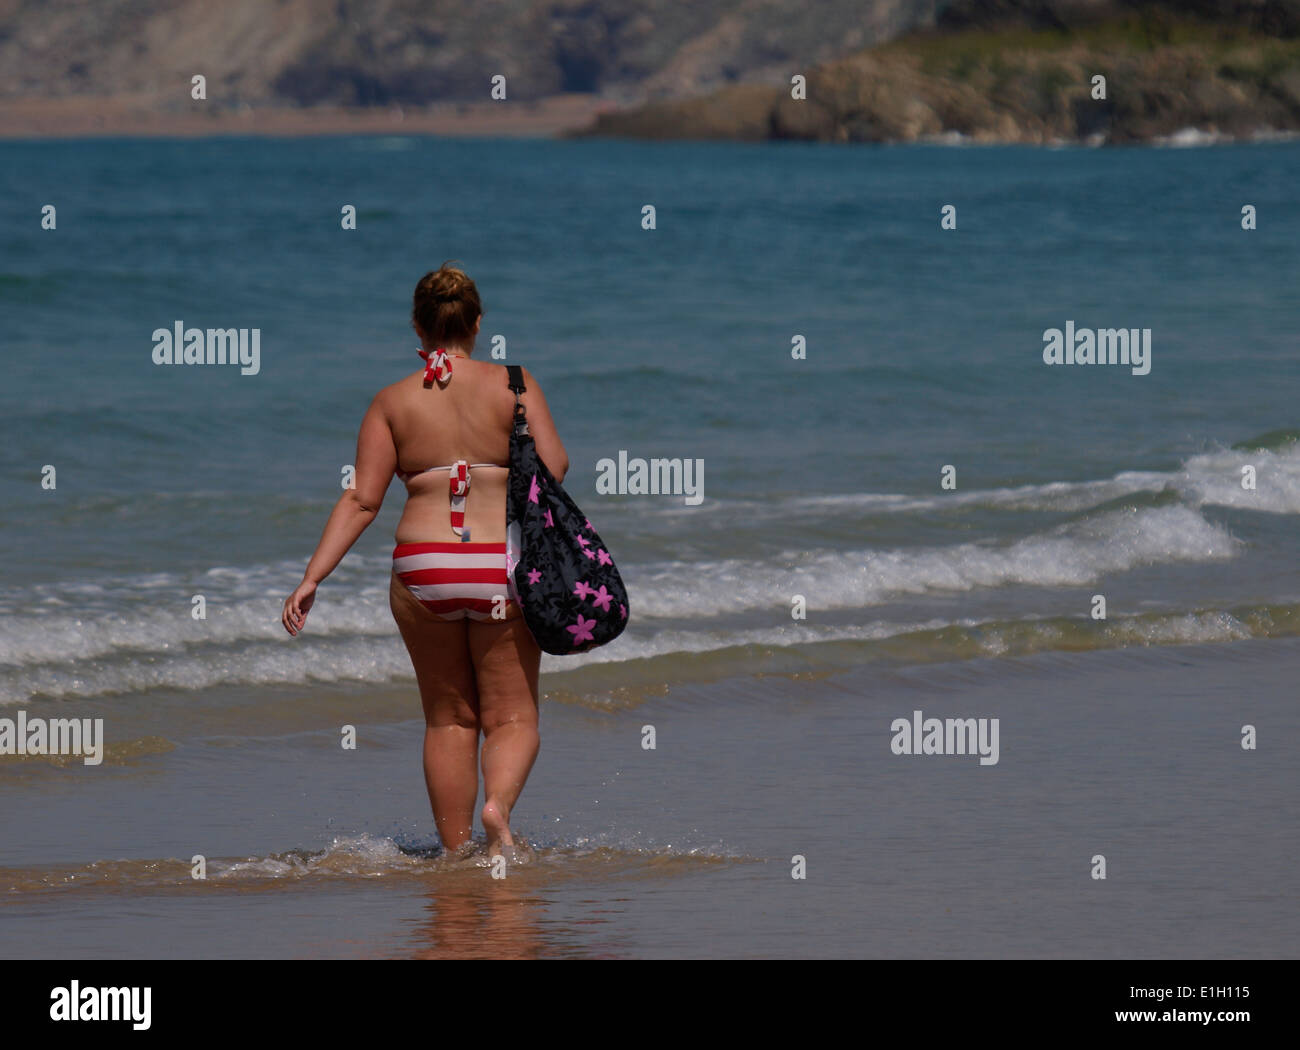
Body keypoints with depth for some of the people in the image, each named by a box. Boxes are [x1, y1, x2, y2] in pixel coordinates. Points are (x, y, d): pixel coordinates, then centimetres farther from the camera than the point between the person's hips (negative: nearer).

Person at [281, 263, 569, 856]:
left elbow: (362, 501, -3)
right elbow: (554, 466, -10)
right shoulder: (512, 385, -1)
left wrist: (312, 578, -1)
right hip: (502, 569, -1)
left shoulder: (393, 401, 2)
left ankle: (456, 850, 16)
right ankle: (498, 803, -22)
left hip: (422, 568, 2)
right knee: (511, 717, 7)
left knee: (449, 718, 16)